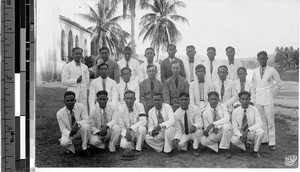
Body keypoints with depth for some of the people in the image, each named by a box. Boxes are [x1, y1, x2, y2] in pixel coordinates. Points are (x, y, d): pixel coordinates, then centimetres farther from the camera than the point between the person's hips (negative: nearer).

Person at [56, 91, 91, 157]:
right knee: (64, 142, -33)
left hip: (80, 131, 1)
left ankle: (85, 148, -13)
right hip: (69, 133, -1)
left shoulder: (80, 106, -16)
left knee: (85, 126, -34)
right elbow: (63, 129, -11)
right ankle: (71, 147, 6)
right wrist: (70, 134, -34)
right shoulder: (59, 113, -15)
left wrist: (77, 123, -40)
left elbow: (87, 120, -19)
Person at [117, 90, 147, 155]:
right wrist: (126, 134, -23)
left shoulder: (139, 106, -11)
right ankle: (132, 144, 9)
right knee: (124, 145, -30)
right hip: (127, 133, 0)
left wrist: (131, 128, -31)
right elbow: (121, 127, -2)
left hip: (137, 132, 0)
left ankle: (138, 149, -11)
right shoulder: (120, 109, -8)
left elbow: (143, 121, -21)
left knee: (142, 128, -34)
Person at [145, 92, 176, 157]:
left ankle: (169, 150, -16)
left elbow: (172, 120, -25)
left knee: (168, 130, -37)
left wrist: (160, 126, -40)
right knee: (147, 138, -22)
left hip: (169, 130, -3)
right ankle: (162, 147, 1)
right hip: (158, 134, 4)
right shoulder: (151, 112, 1)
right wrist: (152, 132, -25)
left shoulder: (167, 107, -10)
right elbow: (150, 127, 1)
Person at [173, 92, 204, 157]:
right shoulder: (176, 113, -9)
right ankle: (188, 142, 10)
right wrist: (176, 139, -26)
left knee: (198, 131, -37)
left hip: (194, 132, -1)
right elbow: (178, 129, -7)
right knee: (179, 144, -29)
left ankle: (195, 149, -10)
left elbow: (200, 123, -22)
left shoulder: (195, 110, -14)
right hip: (184, 134, 1)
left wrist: (194, 126, -46)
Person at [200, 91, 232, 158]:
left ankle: (226, 149, -16)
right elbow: (206, 127, -1)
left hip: (224, 131, 0)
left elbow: (227, 119, -22)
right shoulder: (205, 112, -3)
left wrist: (213, 124, -33)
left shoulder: (223, 107, -4)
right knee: (203, 140, -28)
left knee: (225, 126, -36)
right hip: (214, 133, 1)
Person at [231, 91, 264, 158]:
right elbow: (235, 127, -6)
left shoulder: (254, 109, -11)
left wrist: (248, 130, -34)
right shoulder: (235, 111, -8)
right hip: (240, 134, 1)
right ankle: (246, 145, 4)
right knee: (233, 139, -31)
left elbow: (259, 124, -20)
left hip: (252, 134, -1)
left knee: (260, 131, -33)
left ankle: (255, 151, -9)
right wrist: (240, 136, -25)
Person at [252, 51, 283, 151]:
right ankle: (264, 139, 19)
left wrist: (273, 93, 3)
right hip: (258, 98, 4)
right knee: (261, 120, 9)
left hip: (268, 99, -4)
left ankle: (272, 143, -1)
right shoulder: (255, 72, 7)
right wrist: (257, 92, 14)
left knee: (270, 121, -5)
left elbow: (279, 83, 4)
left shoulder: (272, 71, -5)